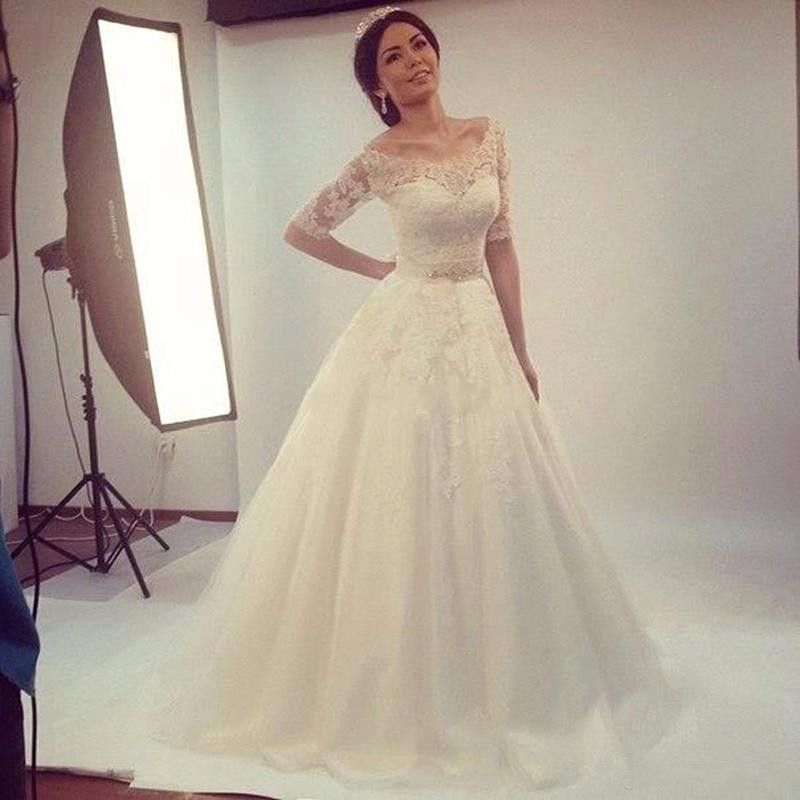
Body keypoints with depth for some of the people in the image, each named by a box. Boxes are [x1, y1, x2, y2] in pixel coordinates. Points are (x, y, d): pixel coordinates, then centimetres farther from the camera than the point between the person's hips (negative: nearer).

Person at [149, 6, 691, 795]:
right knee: (402, 510, 0)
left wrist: (519, 350, 6)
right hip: (405, 338, -4)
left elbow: (501, 251, 7)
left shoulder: (489, 136, 6)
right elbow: (301, 229, 4)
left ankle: (483, 683, 26)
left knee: (487, 509, 8)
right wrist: (380, 269, 6)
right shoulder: (379, 159, -4)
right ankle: (406, 692, 16)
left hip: (479, 335, 4)